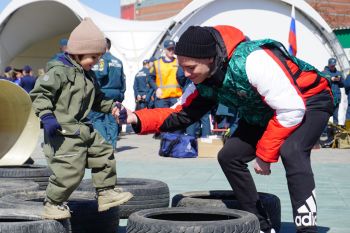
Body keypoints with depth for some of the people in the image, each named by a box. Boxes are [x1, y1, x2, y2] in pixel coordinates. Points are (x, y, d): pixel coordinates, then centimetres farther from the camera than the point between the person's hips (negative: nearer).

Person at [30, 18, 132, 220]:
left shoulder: (88, 75, 15)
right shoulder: (59, 71, -14)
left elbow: (97, 99, 26)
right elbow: (40, 93, -17)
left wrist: (113, 107, 13)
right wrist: (46, 116, -26)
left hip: (83, 129, 10)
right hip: (63, 131, -10)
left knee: (104, 153, 14)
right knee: (70, 169, -12)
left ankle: (106, 193, 25)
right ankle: (52, 205, 5)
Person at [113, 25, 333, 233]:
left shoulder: (252, 61, -36)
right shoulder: (204, 82, -10)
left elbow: (291, 110, -33)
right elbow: (179, 115, -3)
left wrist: (265, 154, -24)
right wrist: (137, 118, -20)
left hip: (310, 101, -8)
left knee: (291, 151, -35)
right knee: (229, 156, 0)